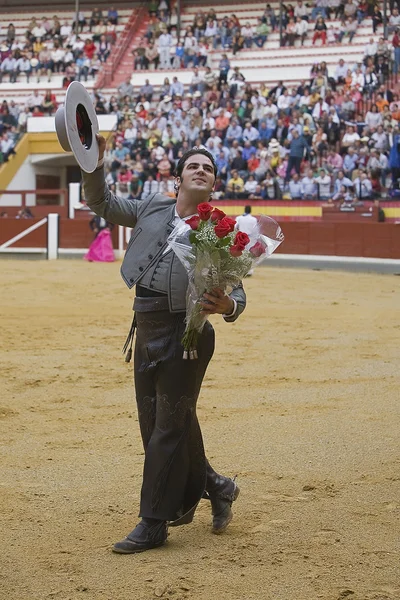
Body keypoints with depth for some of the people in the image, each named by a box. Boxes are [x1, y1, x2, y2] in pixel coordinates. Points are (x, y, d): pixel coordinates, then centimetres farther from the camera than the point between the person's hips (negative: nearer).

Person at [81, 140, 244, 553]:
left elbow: (237, 293, -5)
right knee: (154, 421, 16)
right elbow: (101, 202, 18)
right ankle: (213, 487, 36)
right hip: (147, 330, 6)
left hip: (185, 333, -6)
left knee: (168, 427, -2)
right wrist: (94, 162, 1)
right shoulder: (152, 209, 9)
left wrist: (228, 306, -29)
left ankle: (153, 526, 6)